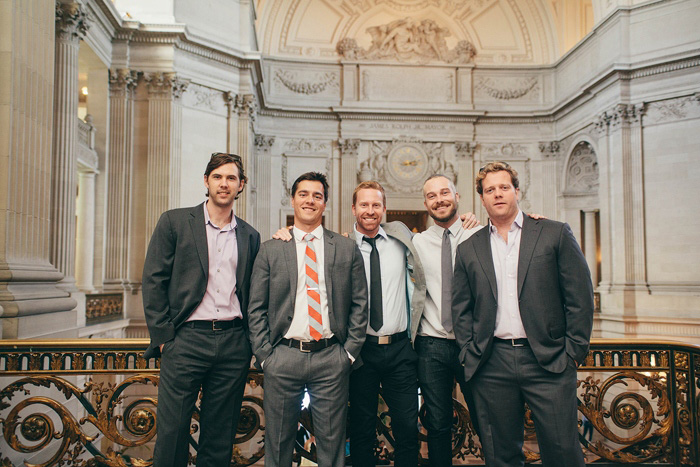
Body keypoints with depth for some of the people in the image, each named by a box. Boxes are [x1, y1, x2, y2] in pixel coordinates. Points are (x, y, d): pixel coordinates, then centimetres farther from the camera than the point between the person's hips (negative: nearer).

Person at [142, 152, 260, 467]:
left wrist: (250, 338, 5)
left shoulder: (250, 236, 12)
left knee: (220, 435, 10)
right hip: (186, 338, -2)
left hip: (233, 343, 3)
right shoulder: (174, 222, 4)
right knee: (172, 431, 2)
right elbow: (153, 281, 0)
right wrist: (163, 337, -6)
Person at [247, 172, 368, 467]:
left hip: (331, 358, 0)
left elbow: (359, 305, 6)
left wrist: (349, 351, -1)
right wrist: (265, 354, -3)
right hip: (283, 357, 0)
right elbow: (256, 309, 4)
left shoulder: (347, 249, 7)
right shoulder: (270, 250, 6)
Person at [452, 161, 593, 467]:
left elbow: (580, 297, 1)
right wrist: (469, 353, 2)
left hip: (548, 361, -2)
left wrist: (573, 351, -4)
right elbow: (460, 308, 12)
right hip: (491, 365, 2)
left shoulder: (555, 234, 4)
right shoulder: (468, 249, 10)